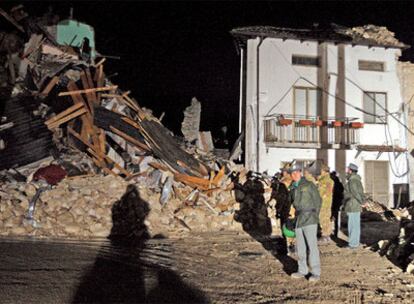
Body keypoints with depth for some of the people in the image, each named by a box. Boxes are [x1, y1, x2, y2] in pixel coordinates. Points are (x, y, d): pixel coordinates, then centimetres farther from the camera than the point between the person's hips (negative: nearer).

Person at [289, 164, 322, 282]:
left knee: (312, 246, -8)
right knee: (300, 247, 11)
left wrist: (315, 216, -5)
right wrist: (296, 216, 12)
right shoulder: (293, 188, 14)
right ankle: (302, 270, 21)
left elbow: (318, 200, -1)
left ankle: (316, 273, -3)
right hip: (298, 220, 6)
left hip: (309, 220, -6)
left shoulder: (309, 185, -2)